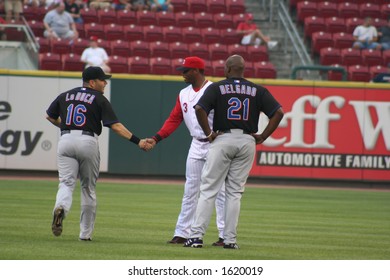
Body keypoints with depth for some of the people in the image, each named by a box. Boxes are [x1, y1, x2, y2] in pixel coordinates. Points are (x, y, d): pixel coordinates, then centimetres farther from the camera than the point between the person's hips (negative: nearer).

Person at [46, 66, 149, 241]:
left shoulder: (65, 96, 13)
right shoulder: (99, 99, 0)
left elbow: (49, 116, 22)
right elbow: (115, 125, -8)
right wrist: (137, 141, -9)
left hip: (66, 141, 2)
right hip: (88, 141, -2)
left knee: (66, 182, -2)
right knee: (88, 187, 11)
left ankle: (60, 208, -37)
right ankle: (86, 233, 15)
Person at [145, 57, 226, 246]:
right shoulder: (184, 94, 11)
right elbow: (174, 119, 9)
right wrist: (156, 138, -3)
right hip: (196, 145, 7)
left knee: (219, 191, -5)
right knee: (190, 191, 8)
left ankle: (225, 235, -1)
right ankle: (181, 233, 12)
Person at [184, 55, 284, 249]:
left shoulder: (217, 87, 0)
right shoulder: (257, 91, 7)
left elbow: (199, 109, -14)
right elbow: (279, 112, -1)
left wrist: (208, 133, -6)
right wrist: (263, 137, 1)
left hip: (222, 139, -2)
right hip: (247, 141, 2)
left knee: (208, 189, 0)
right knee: (235, 192, 8)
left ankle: (197, 235, -7)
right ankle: (230, 239, 4)